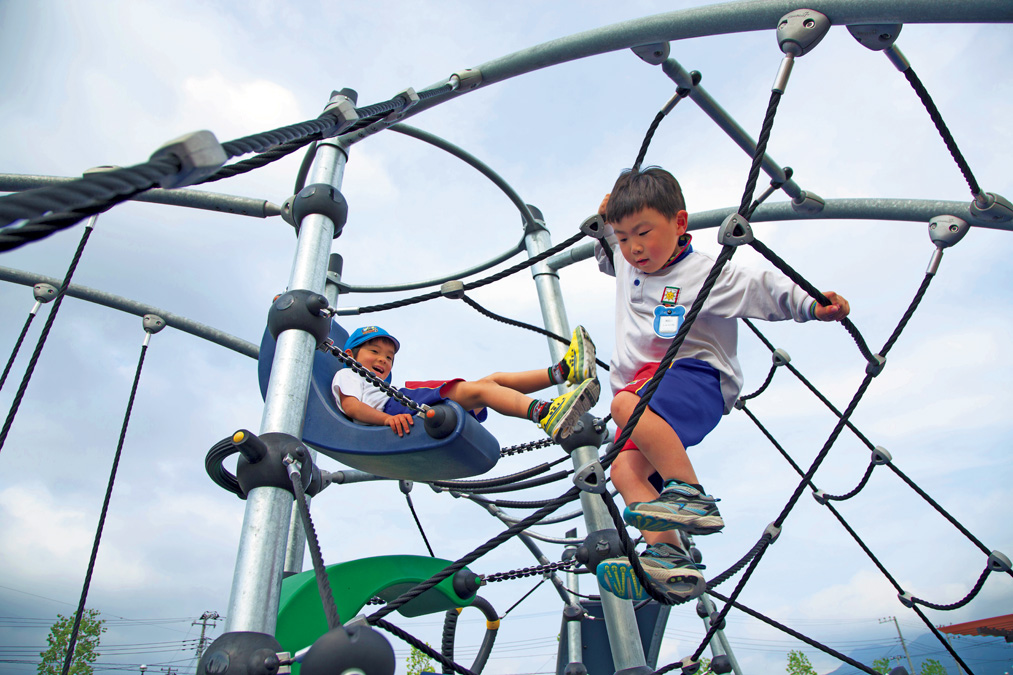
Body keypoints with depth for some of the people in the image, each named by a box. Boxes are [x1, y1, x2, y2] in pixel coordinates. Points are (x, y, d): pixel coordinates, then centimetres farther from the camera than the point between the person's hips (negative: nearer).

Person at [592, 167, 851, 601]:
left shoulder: (706, 273, -2)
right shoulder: (625, 265, 18)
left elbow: (764, 289, -8)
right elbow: (601, 251, 40)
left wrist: (812, 305, -23)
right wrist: (601, 219, 24)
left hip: (693, 374, -6)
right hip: (641, 388, 6)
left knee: (626, 404, -36)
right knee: (624, 470, -19)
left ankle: (692, 497, -32)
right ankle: (670, 558, -27)